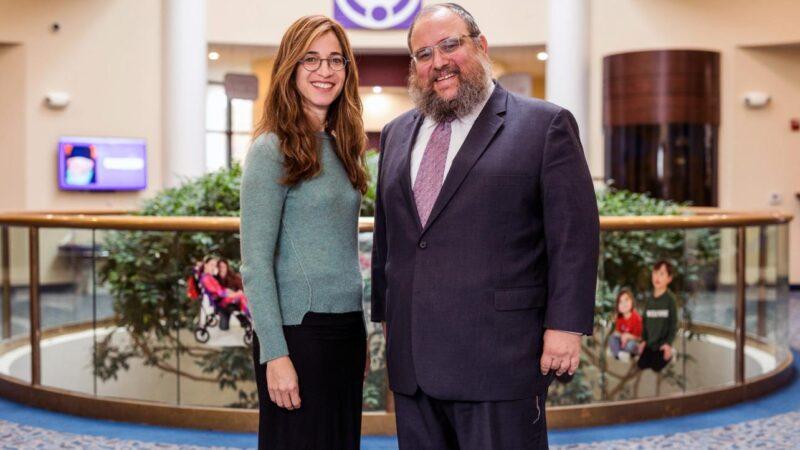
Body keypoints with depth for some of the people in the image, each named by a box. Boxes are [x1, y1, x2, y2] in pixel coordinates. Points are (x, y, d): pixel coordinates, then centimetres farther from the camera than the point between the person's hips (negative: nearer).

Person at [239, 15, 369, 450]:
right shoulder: (272, 150, -9)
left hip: (346, 329, 7)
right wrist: (274, 354, -17)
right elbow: (255, 264, -12)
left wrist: (360, 334, 12)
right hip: (298, 332, -7)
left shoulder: (340, 146, 11)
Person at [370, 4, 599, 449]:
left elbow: (575, 234, -7)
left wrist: (566, 326, -12)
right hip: (411, 359, 6)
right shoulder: (397, 134, 15)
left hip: (499, 358, -5)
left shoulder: (545, 124, -3)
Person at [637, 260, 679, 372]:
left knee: (656, 367, -8)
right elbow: (645, 322, 9)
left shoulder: (670, 299, -11)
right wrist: (643, 340, 1)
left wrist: (668, 343, -16)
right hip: (649, 344, 5)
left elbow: (674, 323, -10)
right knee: (641, 365, 6)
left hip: (662, 345, -5)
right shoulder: (649, 300, 4)